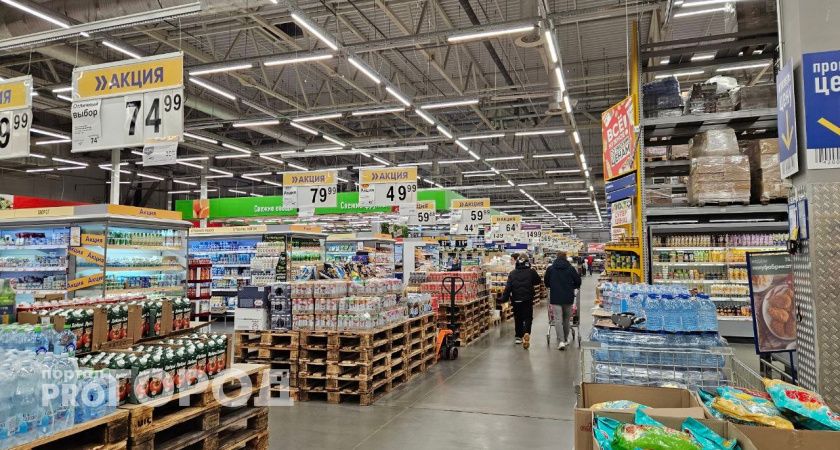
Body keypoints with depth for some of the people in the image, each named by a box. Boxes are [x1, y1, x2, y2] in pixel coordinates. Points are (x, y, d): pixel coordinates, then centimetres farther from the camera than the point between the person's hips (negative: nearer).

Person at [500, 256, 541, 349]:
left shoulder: (512, 273, 0)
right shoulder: (531, 272, -4)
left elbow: (508, 287, -6)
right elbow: (538, 281, 11)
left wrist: (504, 298, -3)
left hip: (516, 300, 2)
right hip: (527, 300, -2)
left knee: (518, 318, 14)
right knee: (528, 318, 4)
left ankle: (518, 336, 20)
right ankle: (526, 333, -20)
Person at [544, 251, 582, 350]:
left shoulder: (550, 269, 0)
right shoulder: (571, 268, -2)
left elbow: (546, 283, 11)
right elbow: (578, 282, 2)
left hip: (555, 298, -1)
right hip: (568, 297, 1)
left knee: (558, 319, -3)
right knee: (567, 319, 15)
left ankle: (561, 341, -14)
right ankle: (565, 339, 25)